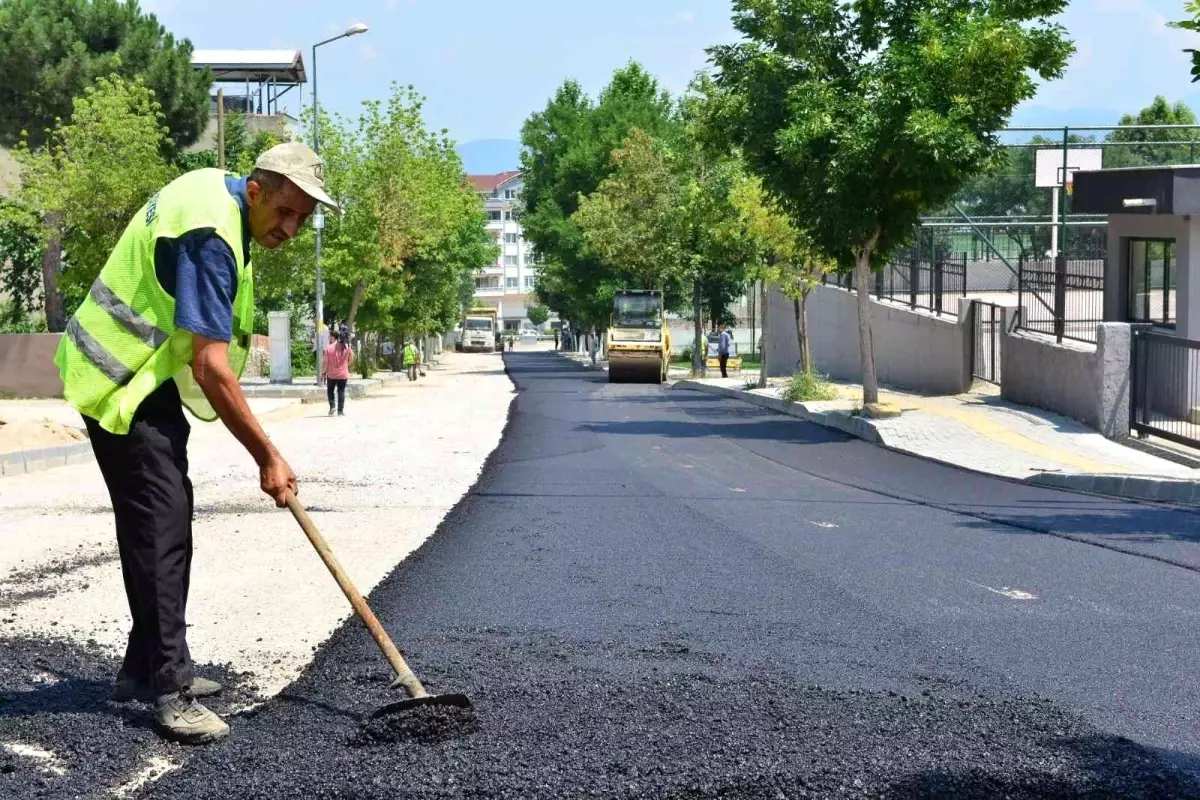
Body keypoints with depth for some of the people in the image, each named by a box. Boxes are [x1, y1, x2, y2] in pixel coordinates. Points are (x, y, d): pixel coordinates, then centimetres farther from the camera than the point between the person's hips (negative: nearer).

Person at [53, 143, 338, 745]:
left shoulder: (214, 190, 5)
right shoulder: (210, 237, -26)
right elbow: (210, 368, -28)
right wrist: (266, 457, -22)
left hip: (150, 378, 11)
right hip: (124, 385, -11)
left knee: (164, 522, 14)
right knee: (160, 528, -14)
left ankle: (148, 668, 23)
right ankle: (169, 691, -12)